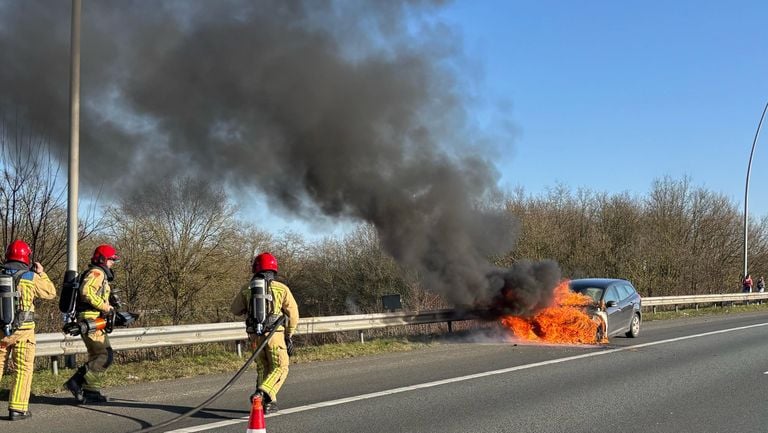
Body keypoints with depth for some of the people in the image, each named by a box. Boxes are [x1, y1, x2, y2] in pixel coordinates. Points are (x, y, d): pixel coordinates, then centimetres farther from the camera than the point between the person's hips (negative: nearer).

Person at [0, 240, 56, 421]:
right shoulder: (31, 277, -9)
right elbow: (51, 293, 3)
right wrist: (41, 273, 12)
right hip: (23, 330, -3)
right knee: (23, 369, 5)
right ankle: (17, 408, 2)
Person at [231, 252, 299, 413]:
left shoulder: (246, 290, 5)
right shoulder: (282, 288, -1)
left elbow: (235, 310, 17)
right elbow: (293, 314, -1)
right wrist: (289, 336, 8)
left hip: (255, 335, 3)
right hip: (275, 334, -3)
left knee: (263, 368, 17)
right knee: (280, 367, 4)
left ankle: (269, 402, 15)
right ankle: (262, 392, -18)